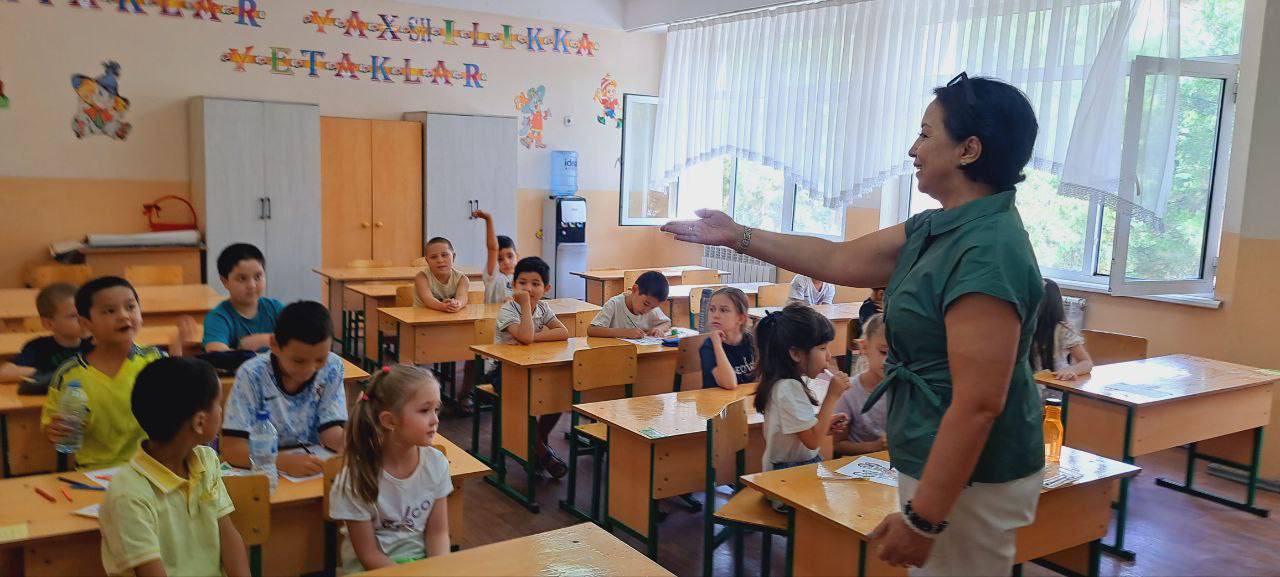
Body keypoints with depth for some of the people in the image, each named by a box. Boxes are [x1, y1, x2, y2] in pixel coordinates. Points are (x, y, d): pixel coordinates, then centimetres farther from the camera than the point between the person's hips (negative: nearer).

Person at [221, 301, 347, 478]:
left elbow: (331, 434, -8)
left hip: (316, 470, 2)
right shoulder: (252, 375, -14)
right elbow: (232, 448, -18)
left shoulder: (331, 368, -7)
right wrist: (283, 461, -33)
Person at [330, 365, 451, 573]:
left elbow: (438, 532, 0)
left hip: (423, 559, 2)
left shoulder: (436, 463, -7)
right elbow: (369, 555, -11)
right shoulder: (357, 478, -17)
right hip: (373, 568, -2)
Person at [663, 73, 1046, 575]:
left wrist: (922, 518, -26)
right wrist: (738, 236, 14)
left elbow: (979, 404, -28)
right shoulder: (937, 229, 5)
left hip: (966, 479, -9)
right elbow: (839, 260, 12)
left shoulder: (987, 254, -25)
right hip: (940, 463, 9)